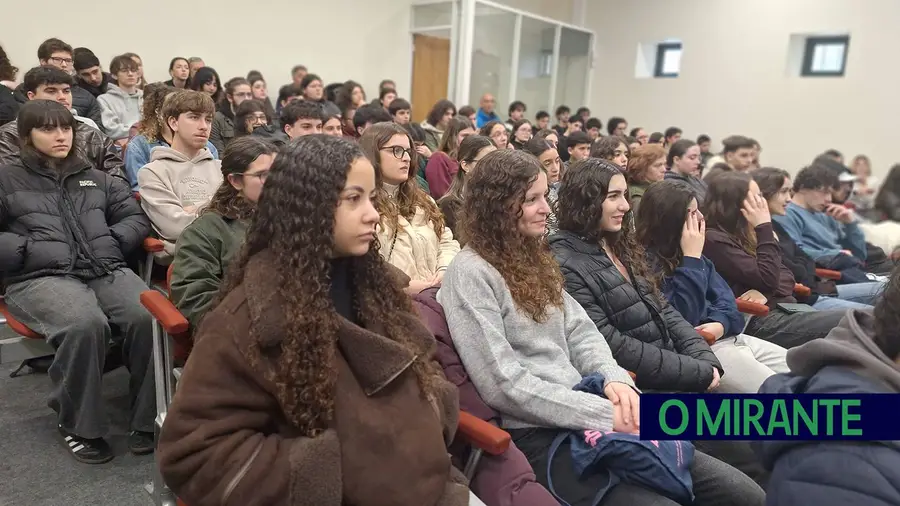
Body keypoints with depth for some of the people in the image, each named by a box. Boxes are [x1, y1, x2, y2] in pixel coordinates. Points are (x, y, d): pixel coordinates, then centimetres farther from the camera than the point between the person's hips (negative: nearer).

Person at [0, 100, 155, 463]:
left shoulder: (96, 178, 24)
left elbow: (136, 218, 21)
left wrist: (112, 241, 2)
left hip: (107, 270, 3)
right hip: (41, 278, -3)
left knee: (148, 317, -30)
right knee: (86, 324, -37)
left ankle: (148, 418, -16)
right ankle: (78, 425, -15)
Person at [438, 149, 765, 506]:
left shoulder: (533, 260, 15)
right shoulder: (470, 274, -12)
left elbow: (580, 332, 11)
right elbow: (503, 384, -17)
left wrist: (614, 379, -9)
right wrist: (604, 414, -17)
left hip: (585, 412, 8)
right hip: (538, 435, -7)